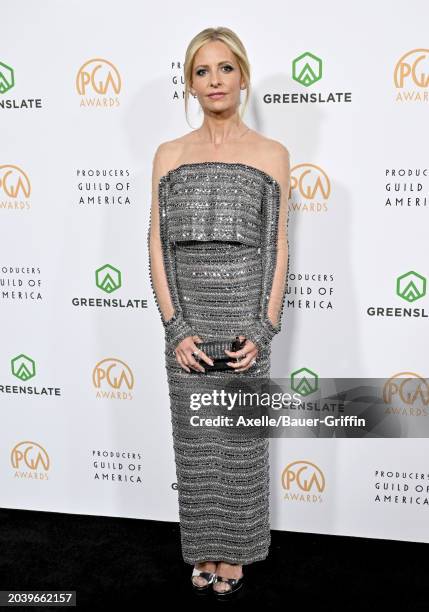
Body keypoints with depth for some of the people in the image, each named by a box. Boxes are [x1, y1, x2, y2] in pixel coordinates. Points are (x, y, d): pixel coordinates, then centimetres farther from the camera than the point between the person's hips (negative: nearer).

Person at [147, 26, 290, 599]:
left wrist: (262, 331, -9)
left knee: (241, 438, 8)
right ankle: (204, 549, 30)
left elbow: (277, 248, 0)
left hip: (245, 311, -1)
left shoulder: (271, 154, 3)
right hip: (186, 314, 2)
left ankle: (234, 552, 29)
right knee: (194, 438, 10)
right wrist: (176, 327, -8)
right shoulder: (169, 154, 6)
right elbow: (157, 246, 2)